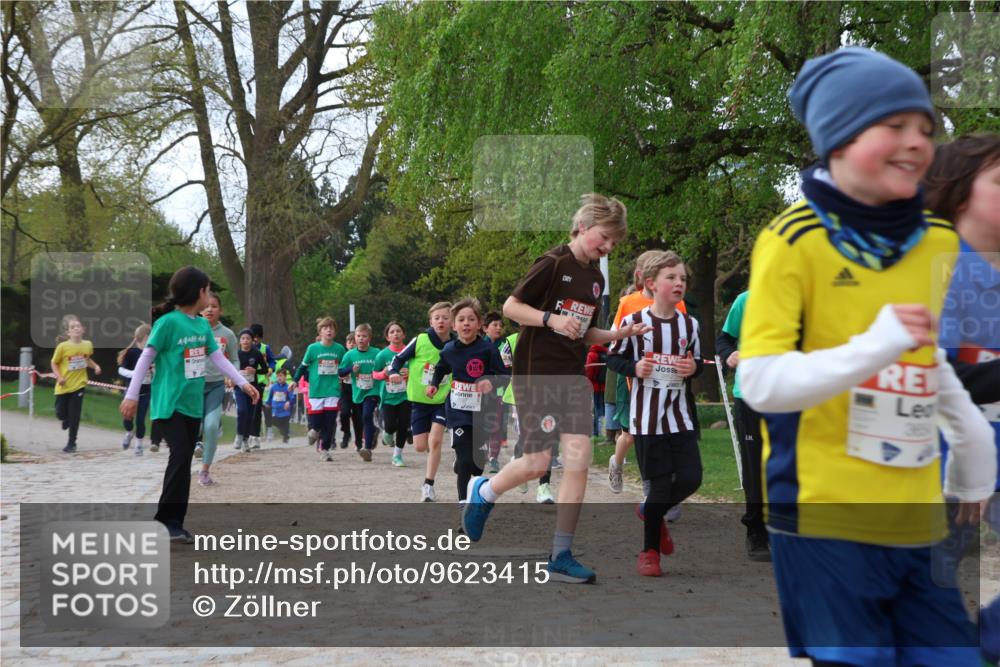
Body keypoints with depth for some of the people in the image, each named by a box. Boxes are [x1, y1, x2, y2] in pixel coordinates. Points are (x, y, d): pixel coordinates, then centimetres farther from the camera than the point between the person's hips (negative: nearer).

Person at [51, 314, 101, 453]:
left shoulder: (87, 345, -5)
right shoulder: (63, 346, -15)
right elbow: (54, 363, -3)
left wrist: (95, 366, -3)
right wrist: (59, 377, -18)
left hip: (79, 385, 1)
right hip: (64, 386, -1)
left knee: (75, 416, -1)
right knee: (60, 414, 10)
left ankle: (71, 443, 13)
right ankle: (66, 419, 48)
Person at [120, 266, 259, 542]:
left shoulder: (204, 325, 8)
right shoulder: (168, 322, -14)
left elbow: (218, 357, 10)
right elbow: (146, 358, -11)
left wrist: (243, 382, 3)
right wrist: (132, 395, -11)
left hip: (193, 403, 8)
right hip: (170, 403, -8)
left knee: (184, 461, 9)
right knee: (180, 457, -17)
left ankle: (175, 524, 16)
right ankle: (166, 522, -9)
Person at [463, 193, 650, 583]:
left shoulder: (596, 279, 15)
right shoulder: (553, 263, -9)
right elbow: (510, 306, -10)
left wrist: (618, 335, 4)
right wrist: (552, 319, -23)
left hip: (572, 375, 7)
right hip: (535, 372, -7)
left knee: (579, 457, -7)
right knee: (538, 462, -6)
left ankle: (560, 557, -1)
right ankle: (483, 492, 27)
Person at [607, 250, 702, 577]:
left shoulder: (689, 324, 4)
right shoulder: (633, 322, -7)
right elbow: (613, 357, 2)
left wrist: (694, 367, -7)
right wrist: (634, 368, -16)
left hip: (680, 415, 4)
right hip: (647, 417, -4)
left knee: (691, 478, -3)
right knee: (660, 484, 0)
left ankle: (652, 514, 29)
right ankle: (649, 550, 19)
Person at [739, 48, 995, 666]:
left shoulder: (939, 240, 7)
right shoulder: (793, 239, -12)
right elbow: (759, 382, -18)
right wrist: (874, 348, -28)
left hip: (918, 517, 6)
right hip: (824, 517, -6)